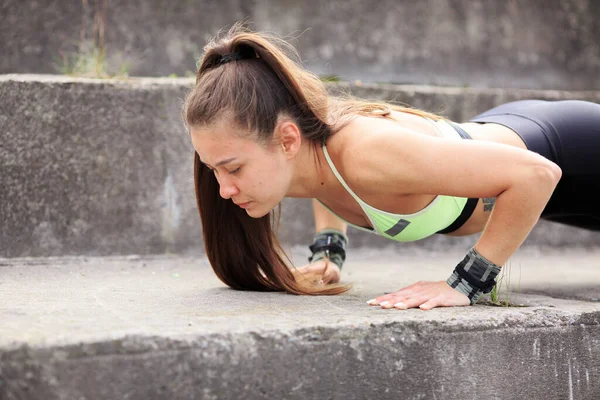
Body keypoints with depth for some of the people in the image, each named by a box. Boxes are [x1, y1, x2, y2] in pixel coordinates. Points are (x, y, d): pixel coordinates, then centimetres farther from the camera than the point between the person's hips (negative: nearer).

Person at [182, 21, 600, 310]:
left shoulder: (368, 155, -47)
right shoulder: (305, 143, -24)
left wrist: (466, 283, -41)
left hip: (561, 159, -6)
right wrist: (329, 252, -9)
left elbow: (538, 174, -45)